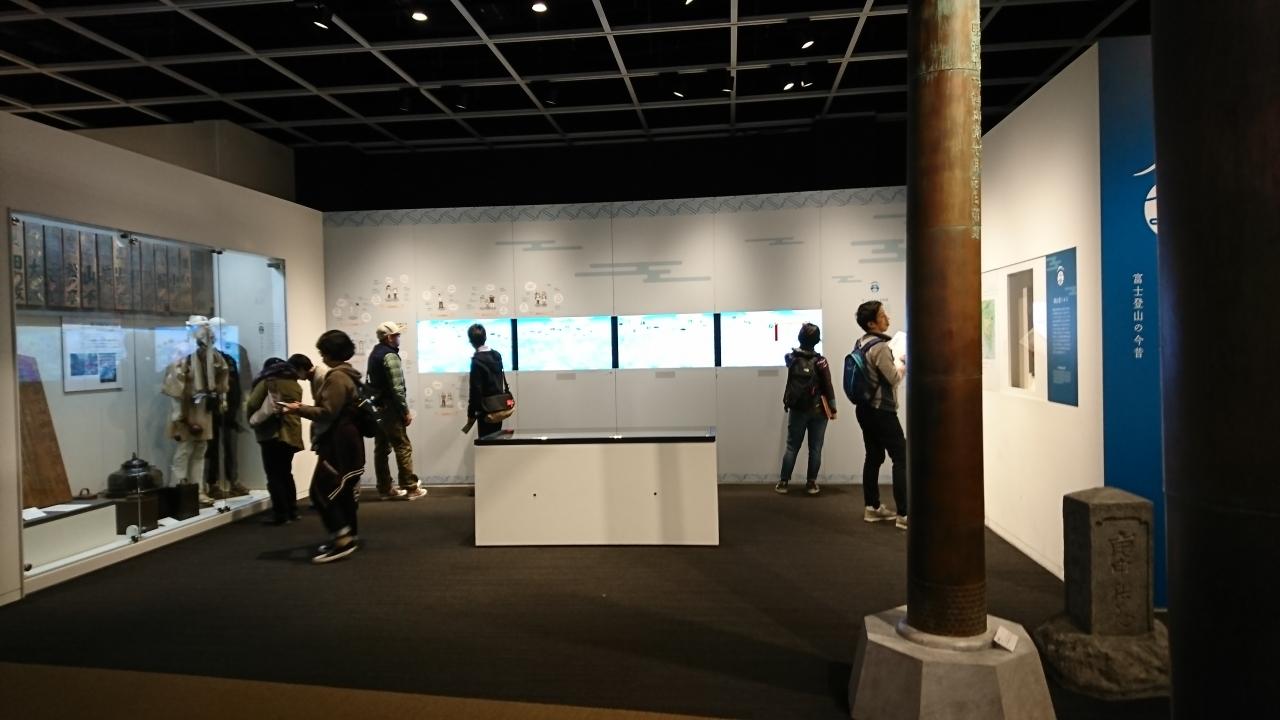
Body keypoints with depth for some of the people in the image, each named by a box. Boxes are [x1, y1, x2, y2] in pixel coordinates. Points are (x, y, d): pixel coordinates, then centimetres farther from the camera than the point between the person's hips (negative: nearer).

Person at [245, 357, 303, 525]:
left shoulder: (267, 381, -1)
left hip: (272, 433, -6)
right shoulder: (296, 385, 17)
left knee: (274, 476, -3)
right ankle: (291, 512, 17)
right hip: (291, 434, 6)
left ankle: (280, 514, -6)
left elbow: (252, 405, -6)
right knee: (286, 473, 16)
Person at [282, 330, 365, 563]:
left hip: (338, 444, -11)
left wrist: (299, 410, -12)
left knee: (320, 492, -10)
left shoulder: (337, 377, -16)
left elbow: (327, 413, -21)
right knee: (342, 491, 13)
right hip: (344, 442, 11)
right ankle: (348, 537, 19)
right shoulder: (347, 375, 16)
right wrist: (306, 407, 15)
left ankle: (342, 539, -9)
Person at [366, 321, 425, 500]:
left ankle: (385, 489, 12)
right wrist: (406, 411, -14)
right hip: (389, 409, -9)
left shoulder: (374, 354, 15)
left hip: (376, 408, 9)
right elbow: (397, 388, -20)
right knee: (403, 447, -5)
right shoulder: (390, 356, -14)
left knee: (381, 449, 9)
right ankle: (410, 488, -4)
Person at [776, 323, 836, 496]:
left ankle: (783, 482, 10)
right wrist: (833, 409, 2)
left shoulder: (791, 358, -1)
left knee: (792, 447, 8)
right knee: (815, 448, 6)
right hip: (818, 410, -2)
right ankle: (811, 483, 9)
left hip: (797, 410, 2)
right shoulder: (820, 361, -10)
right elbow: (828, 387, -8)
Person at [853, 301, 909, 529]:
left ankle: (872, 507, 18)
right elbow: (894, 378, -15)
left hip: (865, 408, 9)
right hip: (881, 411, -9)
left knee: (874, 457, 14)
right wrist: (903, 363, 1)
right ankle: (904, 515, -10)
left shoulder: (860, 344, 9)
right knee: (901, 458, -7)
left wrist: (896, 362, 14)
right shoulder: (880, 346, -19)